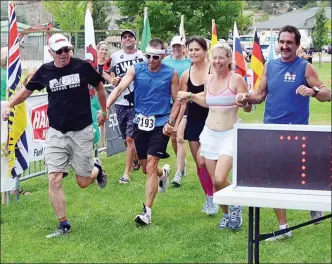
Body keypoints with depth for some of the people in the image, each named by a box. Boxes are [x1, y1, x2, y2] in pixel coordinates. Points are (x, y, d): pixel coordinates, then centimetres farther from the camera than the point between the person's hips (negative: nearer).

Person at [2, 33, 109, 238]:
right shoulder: (45, 71, -1)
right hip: (56, 132, 2)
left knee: (83, 182, 3)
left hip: (81, 131, -2)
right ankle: (64, 225, 4)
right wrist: (9, 106, -3)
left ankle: (97, 168, 39)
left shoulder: (82, 66, -6)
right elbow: (27, 90, 11)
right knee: (54, 179, -8)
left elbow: (99, 86, 10)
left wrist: (104, 111, 16)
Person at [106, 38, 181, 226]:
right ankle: (163, 173, 52)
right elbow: (120, 88, -13)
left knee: (151, 166, -11)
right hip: (141, 123, 3)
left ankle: (147, 211, -6)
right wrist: (106, 106, -28)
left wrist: (171, 122, -10)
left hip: (160, 124, -3)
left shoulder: (171, 74, -4)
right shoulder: (136, 69, -1)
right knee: (145, 168, 15)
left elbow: (177, 101, 2)